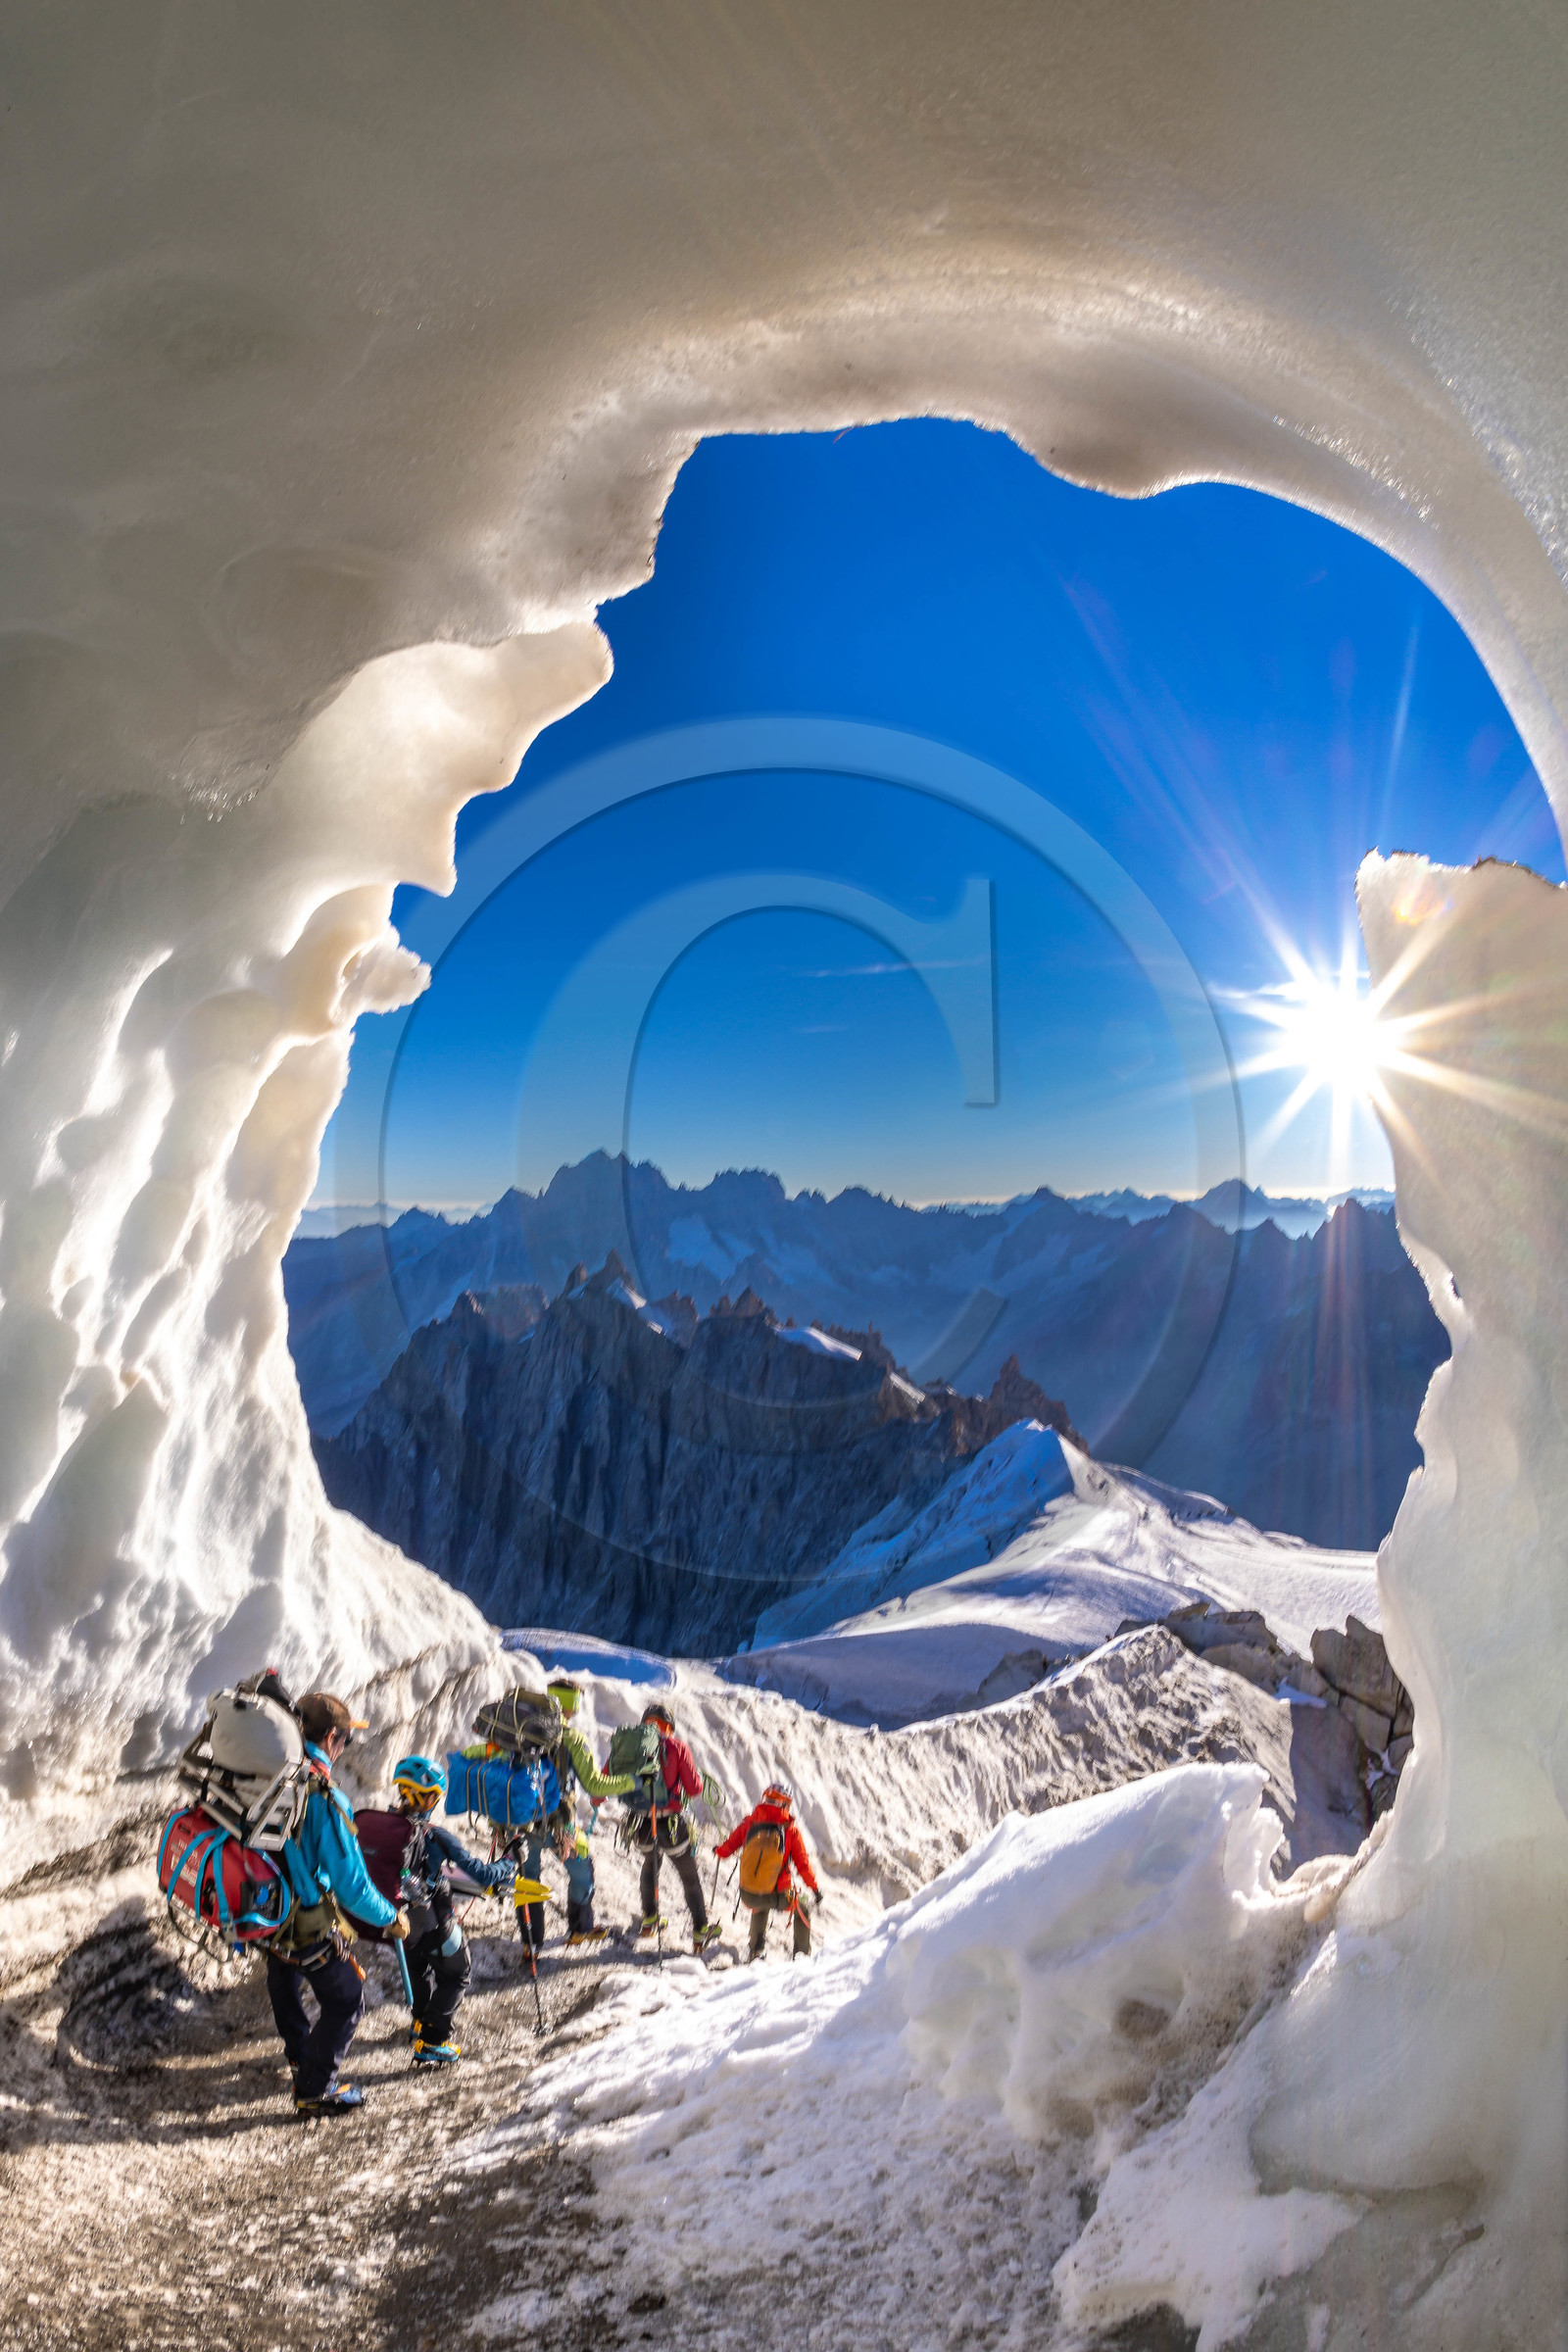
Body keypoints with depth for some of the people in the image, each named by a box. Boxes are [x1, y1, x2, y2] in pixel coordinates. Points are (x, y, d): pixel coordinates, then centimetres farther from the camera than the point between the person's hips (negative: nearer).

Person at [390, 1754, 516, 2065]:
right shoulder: (436, 1837, -24)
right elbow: (480, 1873, -19)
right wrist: (510, 1869, 1)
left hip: (393, 1919, 5)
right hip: (431, 1923, -5)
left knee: (418, 1967, 33)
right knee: (456, 1974, 20)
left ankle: (422, 2022, 53)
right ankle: (431, 2043, 15)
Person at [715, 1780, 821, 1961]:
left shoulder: (749, 1823, -1)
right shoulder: (791, 1831, -7)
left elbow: (725, 1850, 6)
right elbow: (803, 1865, -3)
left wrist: (719, 1851, 31)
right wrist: (815, 1888, 14)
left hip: (748, 1896, 3)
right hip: (777, 1897, -3)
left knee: (760, 1908, 41)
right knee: (802, 1912, 30)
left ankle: (754, 1951, 44)